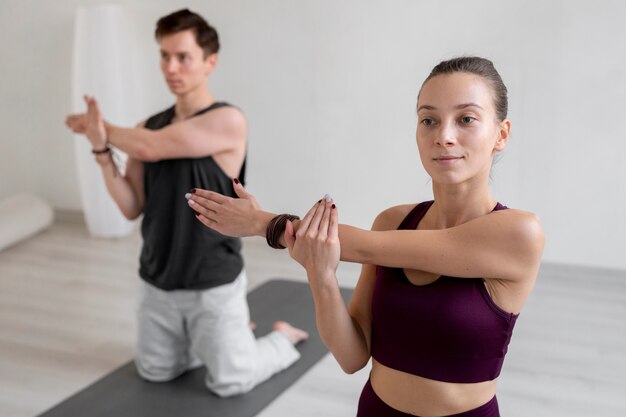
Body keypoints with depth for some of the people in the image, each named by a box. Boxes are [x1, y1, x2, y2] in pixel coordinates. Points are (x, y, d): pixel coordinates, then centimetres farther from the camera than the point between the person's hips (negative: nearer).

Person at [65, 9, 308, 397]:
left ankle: (283, 338, 27)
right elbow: (132, 208, -1)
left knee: (230, 383, -3)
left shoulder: (228, 121, -18)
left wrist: (102, 126, -7)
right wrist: (102, 148, -14)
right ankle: (233, 333, 38)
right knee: (155, 372, 17)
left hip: (213, 285, -6)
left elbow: (150, 148, -26)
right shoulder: (150, 126, 3)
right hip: (157, 284, 7)